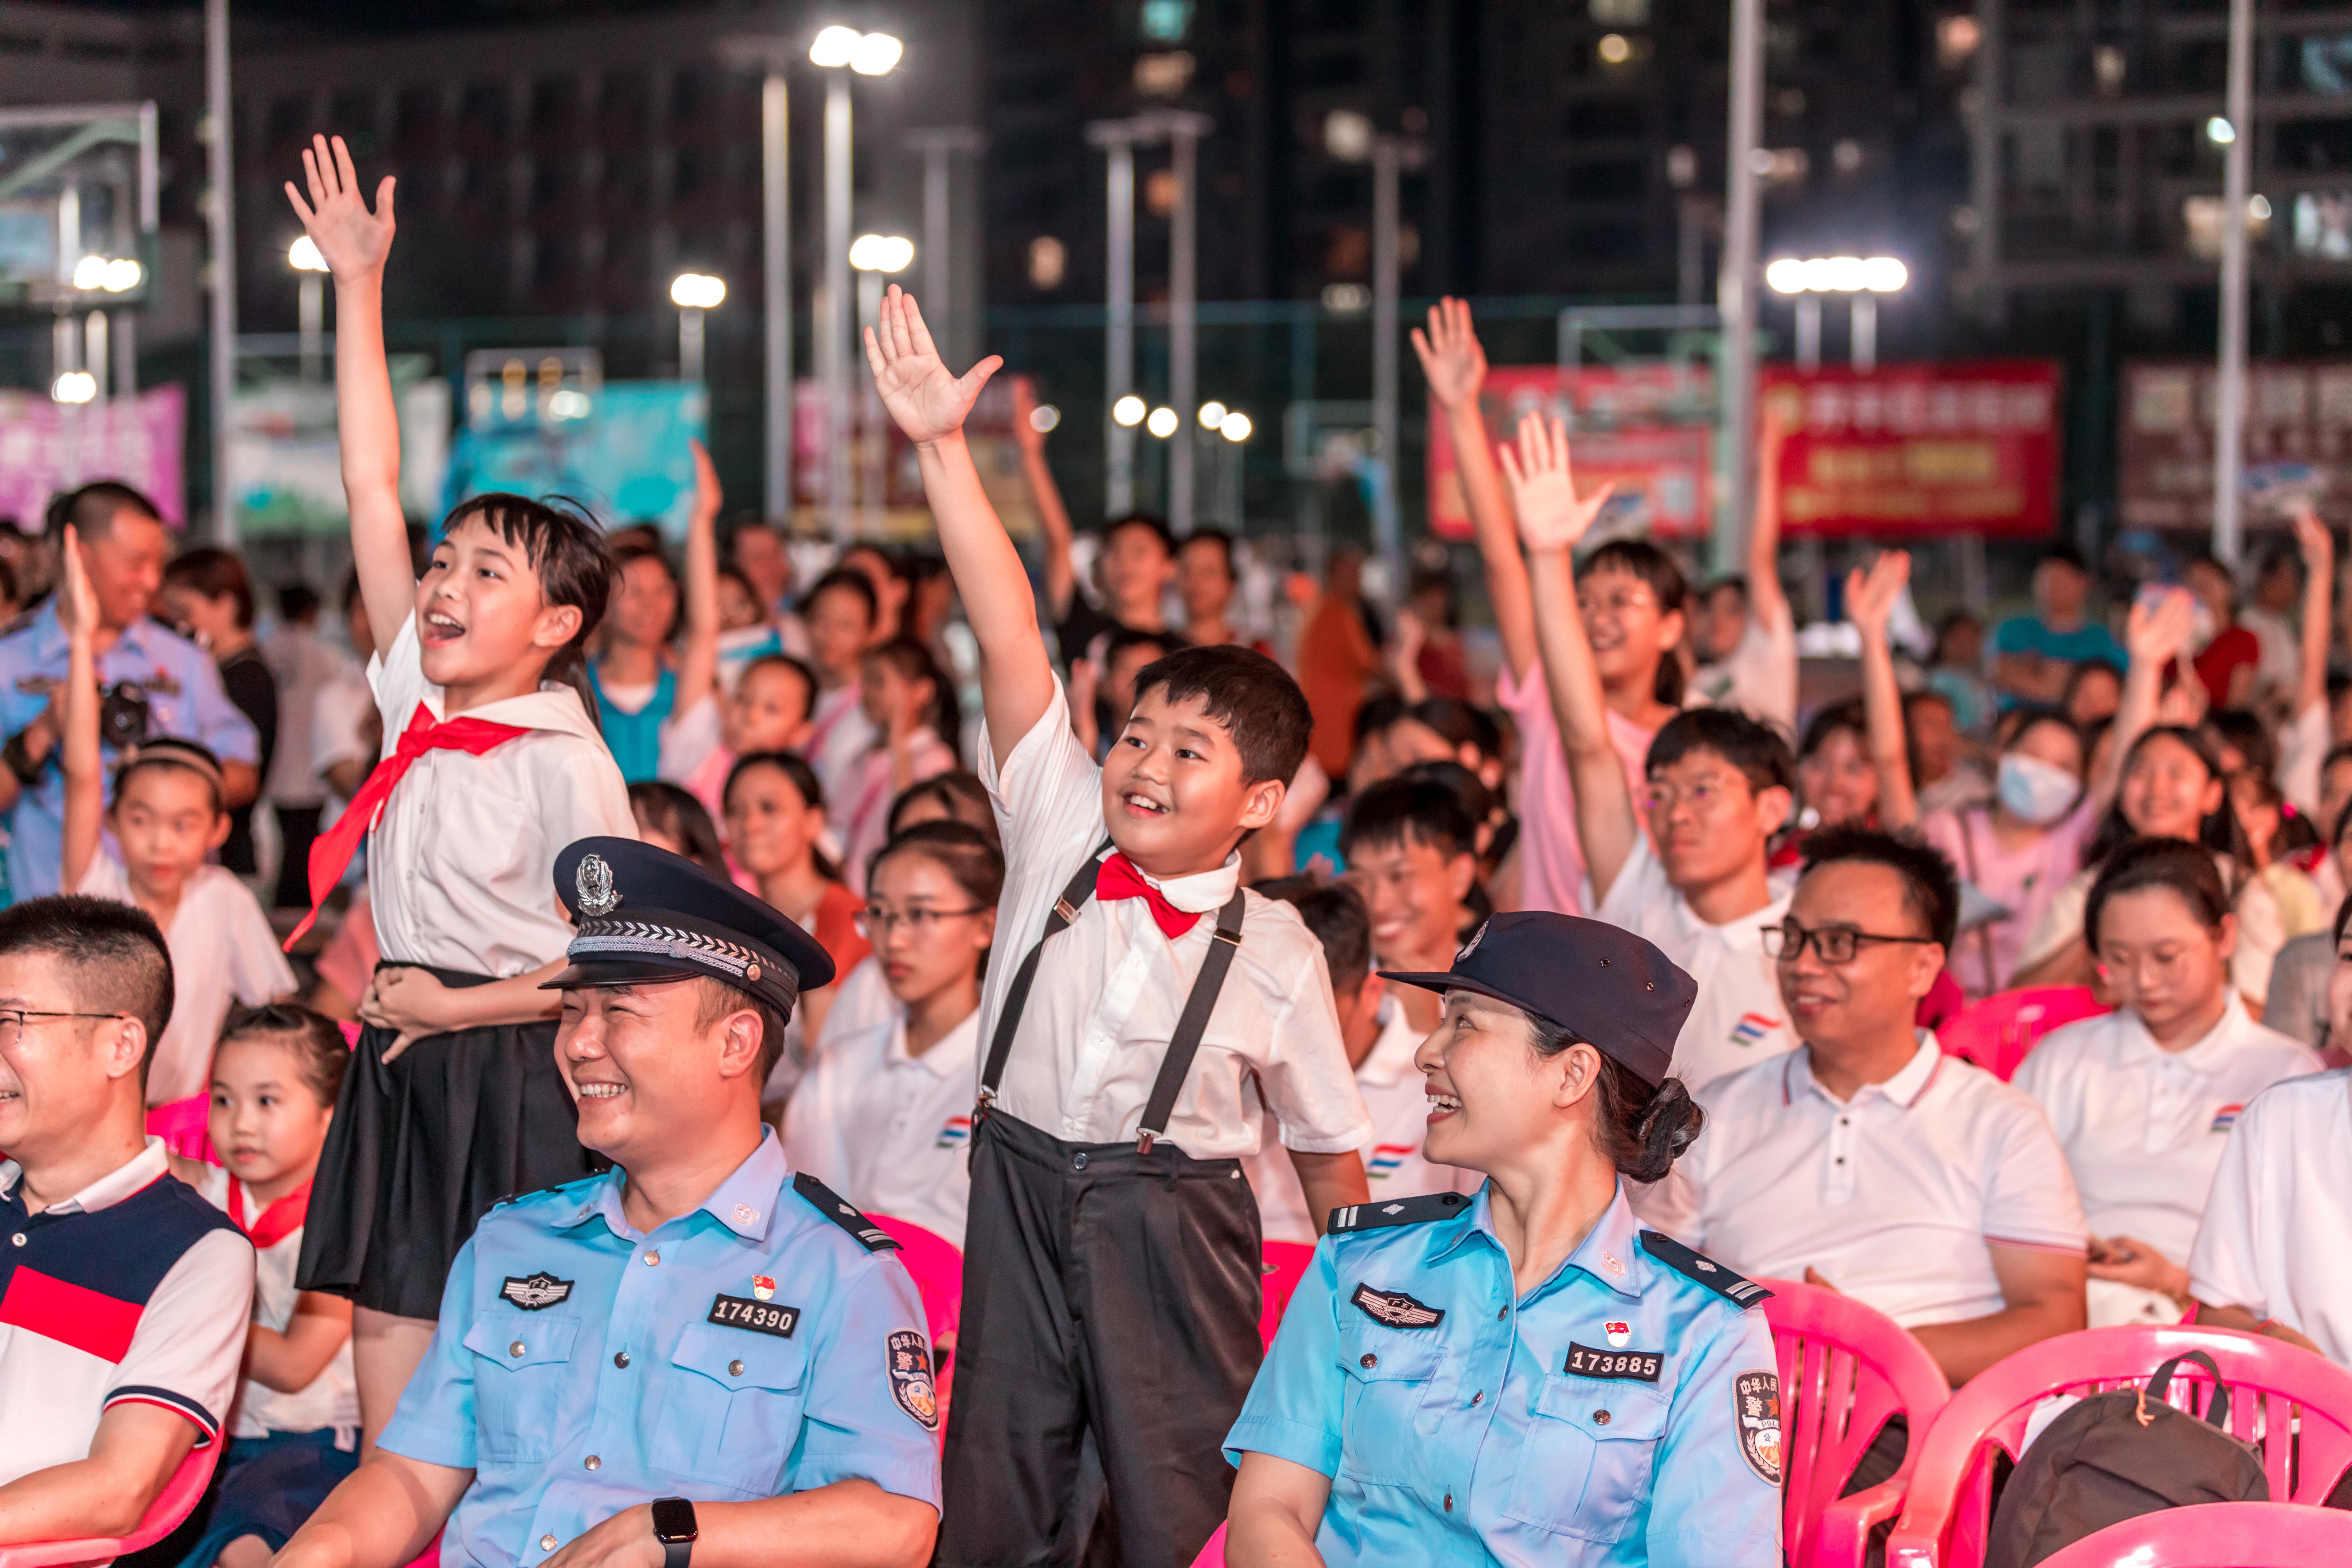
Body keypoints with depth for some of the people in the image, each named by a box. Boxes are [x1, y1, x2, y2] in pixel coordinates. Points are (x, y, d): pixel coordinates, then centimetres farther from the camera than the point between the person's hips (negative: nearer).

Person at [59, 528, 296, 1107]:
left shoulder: (224, 900, -3)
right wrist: (83, 640, -20)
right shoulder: (95, 885, -5)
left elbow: (273, 1011, 6)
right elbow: (82, 773, -15)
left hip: (184, 1121, 0)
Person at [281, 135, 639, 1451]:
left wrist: (459, 1006, -10)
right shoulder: (416, 701, 6)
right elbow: (373, 488, 6)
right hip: (405, 1062, 7)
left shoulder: (566, 761, -12)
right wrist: (361, 287, 5)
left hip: (517, 1075, -7)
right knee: (388, 1340, 8)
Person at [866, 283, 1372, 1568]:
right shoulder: (1060, 831, -4)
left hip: (1173, 1221, -2)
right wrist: (943, 448, -18)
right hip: (1020, 1186, 3)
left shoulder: (1274, 956, -7)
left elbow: (1328, 1145, 4)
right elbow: (1010, 639, -12)